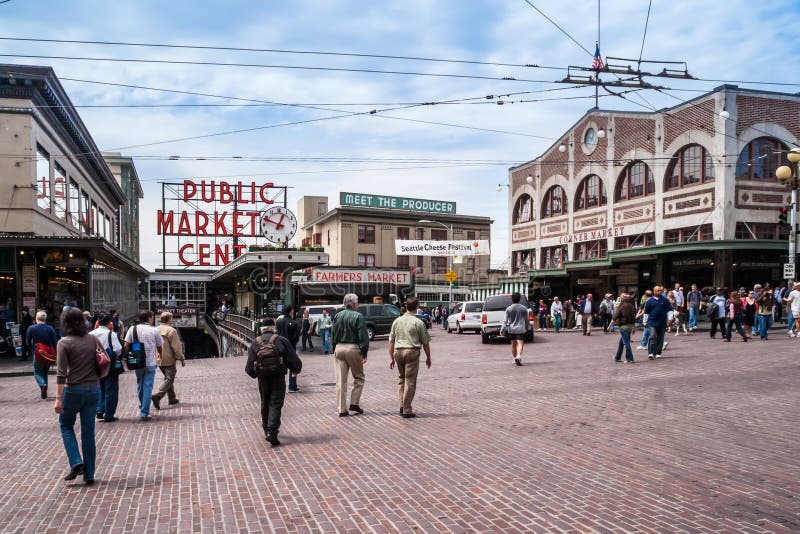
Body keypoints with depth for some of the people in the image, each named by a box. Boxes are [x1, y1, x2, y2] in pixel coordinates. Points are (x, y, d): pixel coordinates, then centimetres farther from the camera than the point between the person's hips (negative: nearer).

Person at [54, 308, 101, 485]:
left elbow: (61, 373, -13)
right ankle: (89, 474, 14)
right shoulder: (93, 339, 3)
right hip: (93, 389, 4)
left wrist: (59, 398, -14)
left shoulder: (64, 343, -8)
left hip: (73, 390, -3)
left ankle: (76, 463, 3)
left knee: (66, 425, 19)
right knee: (88, 432, 10)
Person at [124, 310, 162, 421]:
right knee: (148, 387, 1)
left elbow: (126, 345, -2)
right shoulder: (154, 330, -4)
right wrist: (159, 355, 27)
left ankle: (142, 408, 33)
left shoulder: (132, 329, 1)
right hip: (150, 363, -3)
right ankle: (144, 413, -1)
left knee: (140, 386, 20)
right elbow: (159, 346, 7)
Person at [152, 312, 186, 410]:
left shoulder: (156, 330, 9)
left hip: (159, 360, 8)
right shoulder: (171, 330, -14)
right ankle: (158, 395, -22)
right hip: (169, 360, -8)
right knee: (169, 379, -4)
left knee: (168, 378, 19)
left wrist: (155, 357, 23)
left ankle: (172, 398, 23)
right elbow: (176, 347, -15)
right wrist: (182, 359, -8)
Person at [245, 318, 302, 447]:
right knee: (275, 405, -2)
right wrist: (296, 370, 17)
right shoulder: (281, 340, -3)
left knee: (265, 404, 19)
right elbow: (293, 360, -2)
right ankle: (271, 431, -14)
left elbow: (249, 366, 4)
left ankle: (267, 429, 29)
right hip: (278, 377, -3)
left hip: (263, 378, 3)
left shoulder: (255, 343, 6)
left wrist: (255, 374, 23)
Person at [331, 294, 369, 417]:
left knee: (341, 380, 6)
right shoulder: (358, 316, -7)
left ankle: (342, 409, 8)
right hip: (353, 348, -5)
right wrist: (364, 353, -8)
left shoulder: (337, 316, 9)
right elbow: (363, 336, -11)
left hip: (339, 348, 5)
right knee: (359, 378, 13)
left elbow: (333, 335, 13)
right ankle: (354, 404, 9)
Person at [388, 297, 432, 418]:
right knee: (410, 381, 2)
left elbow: (391, 341, 9)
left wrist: (391, 358, 15)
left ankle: (402, 406, 15)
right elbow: (425, 343, -1)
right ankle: (407, 410, 5)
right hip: (412, 351, -4)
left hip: (398, 351, 4)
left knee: (401, 378, 19)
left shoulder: (397, 321, 8)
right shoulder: (418, 323, -5)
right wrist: (428, 357, 12)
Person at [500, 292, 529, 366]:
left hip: (511, 329, 2)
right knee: (520, 344, -11)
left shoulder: (508, 309, -2)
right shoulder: (524, 308, 0)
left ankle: (515, 358, 26)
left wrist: (502, 330, 0)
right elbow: (526, 320, 10)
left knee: (513, 344, 16)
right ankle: (518, 356, -33)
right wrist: (526, 328, 25)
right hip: (521, 329, -2)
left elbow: (506, 321, -4)